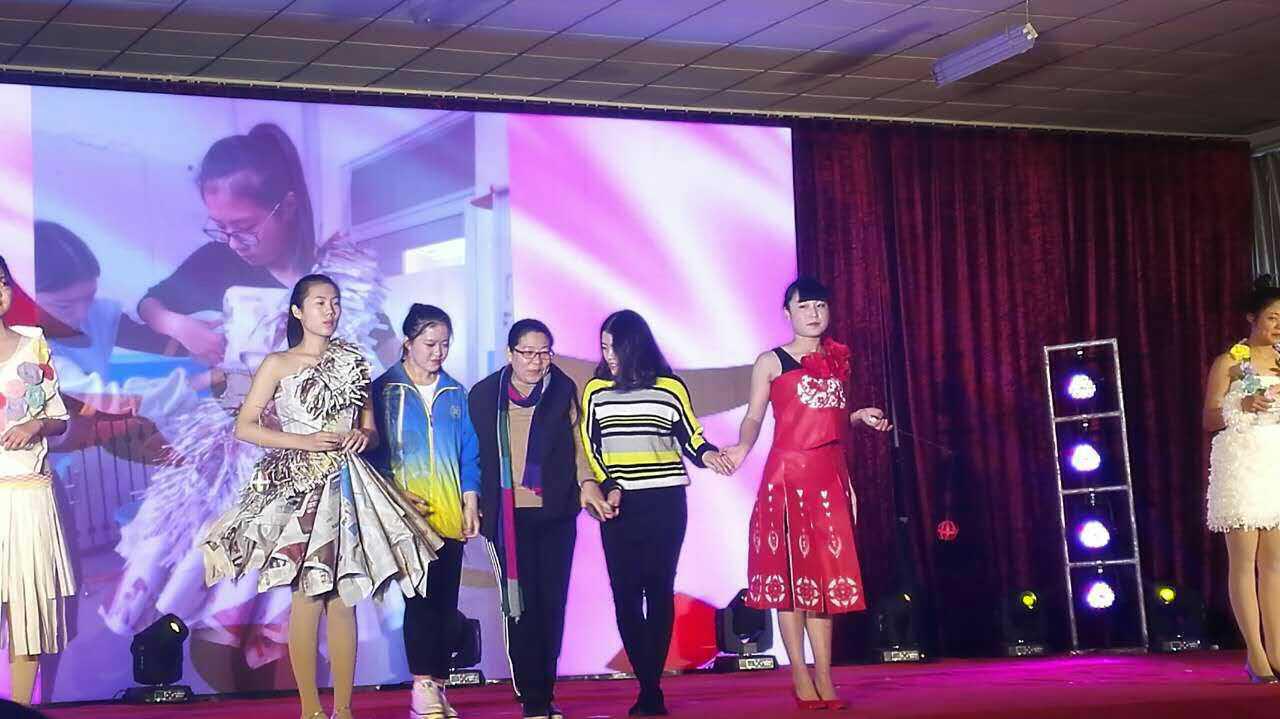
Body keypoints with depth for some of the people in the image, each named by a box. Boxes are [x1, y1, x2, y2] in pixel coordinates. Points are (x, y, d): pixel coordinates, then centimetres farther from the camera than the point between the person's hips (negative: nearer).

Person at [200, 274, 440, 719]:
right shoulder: (279, 364, 3)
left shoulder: (353, 362, 14)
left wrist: (363, 436, -6)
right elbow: (244, 427, -3)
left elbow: (371, 432, 18)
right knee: (308, 596, -6)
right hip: (299, 486, -3)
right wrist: (304, 441, -12)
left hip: (346, 486, 3)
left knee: (343, 597, 1)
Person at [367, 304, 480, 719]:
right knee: (420, 596, -14)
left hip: (449, 515, 4)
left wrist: (470, 503, 4)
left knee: (446, 600, 2)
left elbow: (469, 453, 14)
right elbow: (373, 451, 0)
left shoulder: (455, 394, 14)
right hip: (407, 514, -4)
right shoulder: (384, 390, 3)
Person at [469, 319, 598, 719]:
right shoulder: (484, 395, 4)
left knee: (553, 604, 4)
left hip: (556, 515, 2)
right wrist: (473, 503, 6)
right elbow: (474, 454, 9)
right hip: (509, 517, -1)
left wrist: (587, 482, -6)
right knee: (522, 607, -6)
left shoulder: (563, 390, 5)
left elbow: (577, 443, 9)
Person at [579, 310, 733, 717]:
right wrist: (608, 488, -5)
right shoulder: (595, 391, 8)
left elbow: (690, 437, 8)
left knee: (659, 591, -4)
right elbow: (590, 449, 7)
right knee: (625, 593, -5)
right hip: (618, 504, 2)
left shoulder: (670, 389, 3)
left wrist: (706, 454, -12)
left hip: (665, 503, -1)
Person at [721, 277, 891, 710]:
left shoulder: (837, 359, 15)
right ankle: (800, 676, 1)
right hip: (787, 475, -4)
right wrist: (742, 448, -20)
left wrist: (860, 417, 5)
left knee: (827, 574, 3)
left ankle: (824, 677, 6)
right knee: (790, 571, -3)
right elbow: (754, 417, -2)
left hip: (830, 476, 4)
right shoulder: (771, 362, 1)